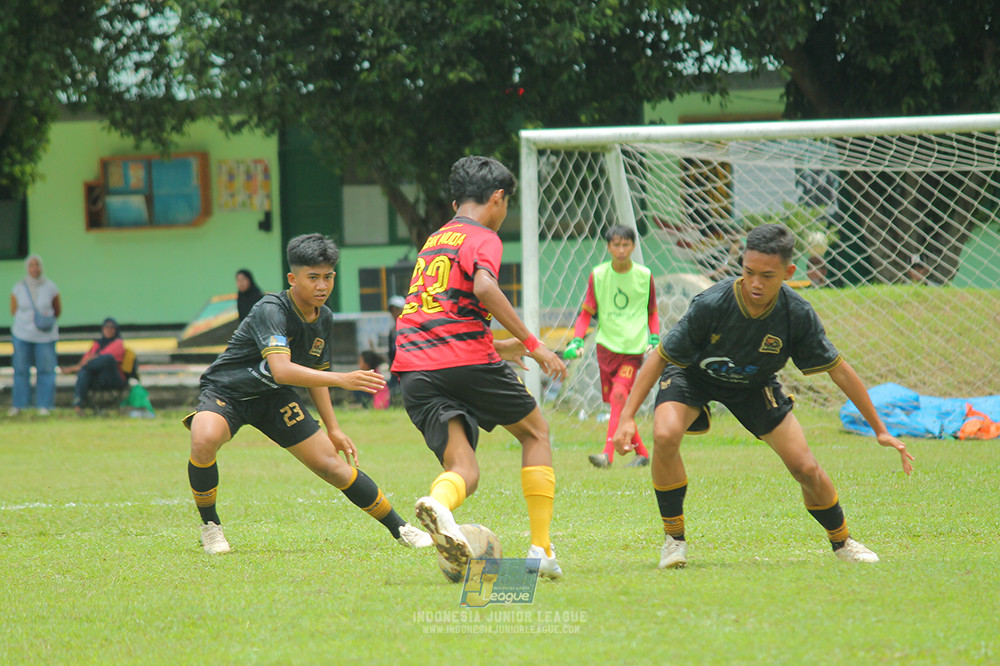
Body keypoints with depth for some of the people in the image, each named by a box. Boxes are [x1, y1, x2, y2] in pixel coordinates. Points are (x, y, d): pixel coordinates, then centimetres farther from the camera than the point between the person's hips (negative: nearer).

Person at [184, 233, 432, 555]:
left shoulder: (324, 318, -2)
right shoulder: (271, 310, -28)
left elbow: (315, 374, 14)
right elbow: (281, 370, -42)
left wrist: (333, 429, 12)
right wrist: (342, 379, -49)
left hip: (273, 397, 6)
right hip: (225, 392, -6)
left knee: (333, 465, 0)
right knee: (205, 440, -37)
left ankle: (400, 529, 14)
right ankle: (210, 525, -15)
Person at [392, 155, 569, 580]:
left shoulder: (434, 240, 26)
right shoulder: (482, 238, 1)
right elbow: (484, 287, -20)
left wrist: (498, 347, 43)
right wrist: (532, 345, -16)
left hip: (414, 370, 6)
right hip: (465, 359, -6)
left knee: (464, 472, 1)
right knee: (535, 432, 17)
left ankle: (438, 503, -36)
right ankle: (542, 548, 9)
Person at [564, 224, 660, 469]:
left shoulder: (645, 276, 3)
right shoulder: (598, 275, 3)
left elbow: (652, 313, 16)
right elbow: (586, 313, 8)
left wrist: (654, 339, 1)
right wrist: (577, 341, -5)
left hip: (634, 348, -2)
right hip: (606, 346, 2)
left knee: (619, 394, -22)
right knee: (617, 402, 5)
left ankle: (608, 453, -29)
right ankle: (641, 453, 22)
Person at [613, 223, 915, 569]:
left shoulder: (797, 314, -27)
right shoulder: (711, 304, -35)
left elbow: (838, 370, -14)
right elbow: (660, 357, -24)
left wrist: (880, 430, -10)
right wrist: (627, 416, -30)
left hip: (753, 385, 2)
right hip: (693, 374, -2)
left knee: (805, 468, -7)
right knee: (665, 437, -31)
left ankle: (842, 541, 22)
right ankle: (674, 537, -10)